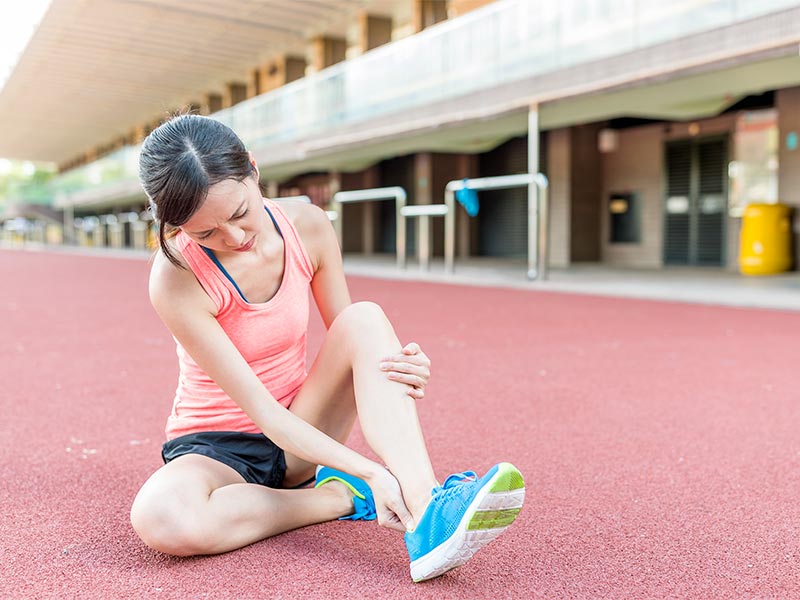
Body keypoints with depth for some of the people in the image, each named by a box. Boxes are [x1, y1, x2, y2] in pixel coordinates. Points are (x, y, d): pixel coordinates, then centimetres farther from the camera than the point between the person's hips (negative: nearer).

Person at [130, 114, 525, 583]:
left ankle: (426, 517, -39)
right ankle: (338, 497, -15)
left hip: (301, 435, 4)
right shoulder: (177, 279, -24)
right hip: (216, 445, -3)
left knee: (364, 318, -24)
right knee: (161, 519, -38)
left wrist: (404, 368, -23)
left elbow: (350, 338, 1)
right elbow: (262, 410, -25)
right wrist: (369, 472, -35)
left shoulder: (308, 227, -10)